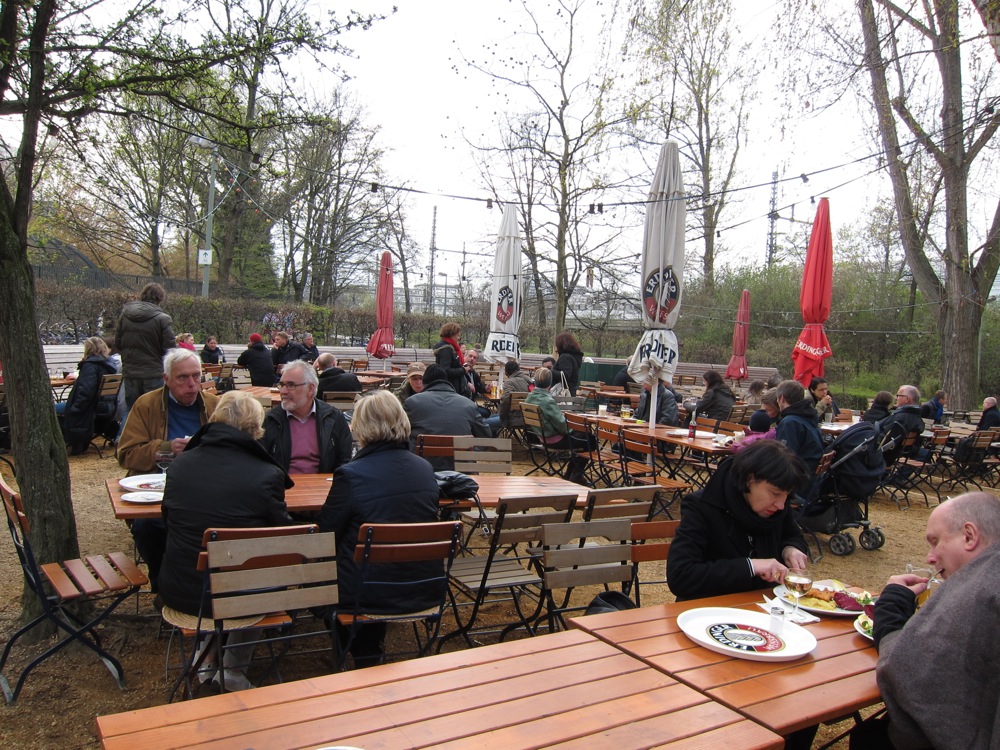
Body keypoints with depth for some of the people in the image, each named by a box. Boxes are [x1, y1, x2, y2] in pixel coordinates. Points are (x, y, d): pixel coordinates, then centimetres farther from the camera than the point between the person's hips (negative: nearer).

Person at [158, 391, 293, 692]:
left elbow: (168, 520, 12)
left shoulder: (179, 464, -5)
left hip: (178, 593, 4)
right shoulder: (267, 475, -17)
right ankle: (233, 667, 28)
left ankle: (206, 659, 41)